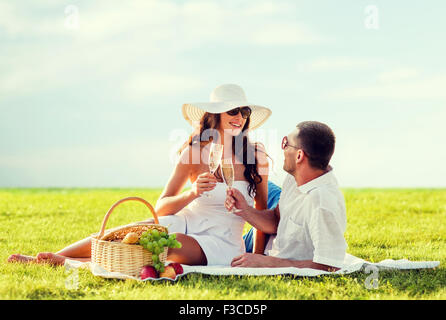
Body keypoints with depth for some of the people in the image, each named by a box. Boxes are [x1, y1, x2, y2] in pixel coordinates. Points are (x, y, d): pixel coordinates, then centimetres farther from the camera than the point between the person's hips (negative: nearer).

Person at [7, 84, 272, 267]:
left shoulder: (257, 156, -4)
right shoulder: (195, 151, -2)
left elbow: (262, 212, 5)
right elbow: (161, 208, -4)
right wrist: (193, 193, -22)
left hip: (220, 243, -3)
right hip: (187, 223, 3)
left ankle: (66, 262, -23)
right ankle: (46, 258, -12)